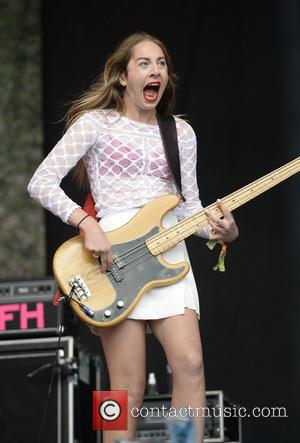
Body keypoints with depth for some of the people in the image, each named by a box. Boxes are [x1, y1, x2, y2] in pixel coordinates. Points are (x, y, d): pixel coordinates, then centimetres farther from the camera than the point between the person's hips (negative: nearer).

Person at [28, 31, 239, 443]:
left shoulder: (181, 132, 16)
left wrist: (218, 230, -6)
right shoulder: (96, 123, 3)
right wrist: (87, 224, -15)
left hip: (168, 255, 4)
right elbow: (41, 182, -2)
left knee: (190, 364, -14)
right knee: (129, 389, -7)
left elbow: (190, 205, 15)